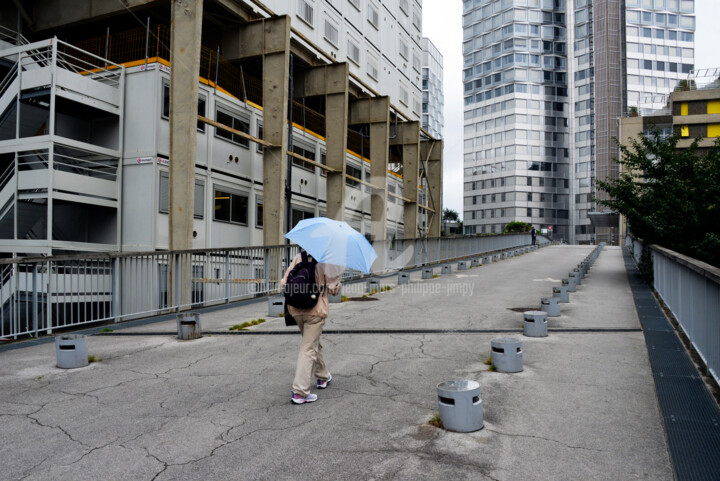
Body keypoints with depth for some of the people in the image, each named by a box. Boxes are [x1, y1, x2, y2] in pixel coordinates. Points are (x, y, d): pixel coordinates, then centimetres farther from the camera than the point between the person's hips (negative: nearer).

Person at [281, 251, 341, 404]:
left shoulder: (298, 257, 3)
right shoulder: (326, 261, -9)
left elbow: (285, 281, 0)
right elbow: (334, 288, -9)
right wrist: (339, 284, 11)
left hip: (296, 310, 5)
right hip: (316, 311, -5)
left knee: (314, 344, 24)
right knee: (308, 349, -1)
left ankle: (323, 377, 40)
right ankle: (299, 392, -4)